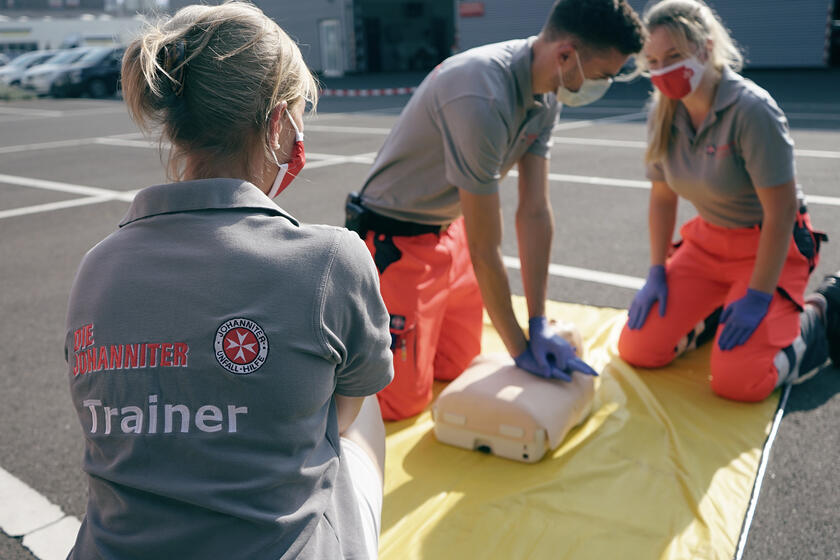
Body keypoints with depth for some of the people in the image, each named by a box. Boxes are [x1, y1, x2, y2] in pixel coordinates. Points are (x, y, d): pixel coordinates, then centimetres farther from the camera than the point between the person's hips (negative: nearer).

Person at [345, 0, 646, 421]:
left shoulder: (546, 95, -6)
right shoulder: (483, 98, -34)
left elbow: (535, 213, -6)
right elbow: (485, 251, -28)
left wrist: (540, 326, -7)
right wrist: (520, 349, -15)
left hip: (449, 229, 9)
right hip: (395, 239, -8)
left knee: (457, 364, 17)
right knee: (403, 399, -4)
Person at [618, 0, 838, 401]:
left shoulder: (751, 109, -25)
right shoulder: (664, 113, -5)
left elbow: (782, 212, -22)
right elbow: (662, 197, 6)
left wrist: (758, 296, -21)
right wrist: (657, 272, 2)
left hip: (770, 245, -5)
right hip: (707, 240, 6)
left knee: (736, 380, -19)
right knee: (637, 349, -3)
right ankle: (719, 310, 22)